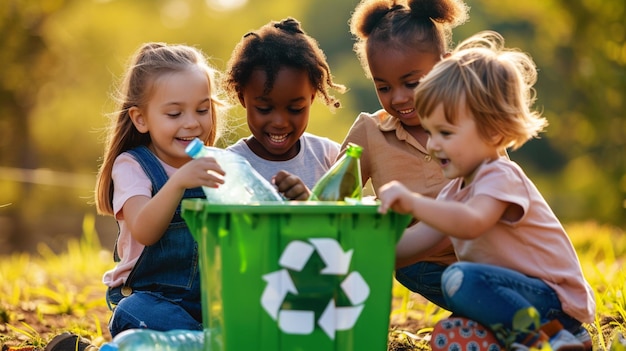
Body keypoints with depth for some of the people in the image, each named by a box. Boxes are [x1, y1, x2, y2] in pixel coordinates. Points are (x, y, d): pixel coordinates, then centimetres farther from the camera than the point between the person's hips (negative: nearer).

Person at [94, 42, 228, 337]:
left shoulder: (214, 166, 9)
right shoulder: (132, 166, -4)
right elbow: (144, 232, -23)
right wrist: (179, 181, -39)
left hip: (211, 294, 3)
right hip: (149, 294, -3)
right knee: (132, 313, -35)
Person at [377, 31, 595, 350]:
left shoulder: (500, 177, -16)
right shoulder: (457, 189, 14)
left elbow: (472, 223, -38)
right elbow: (415, 243, 7)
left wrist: (413, 202, -49)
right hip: (528, 297, 10)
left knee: (461, 278, -29)